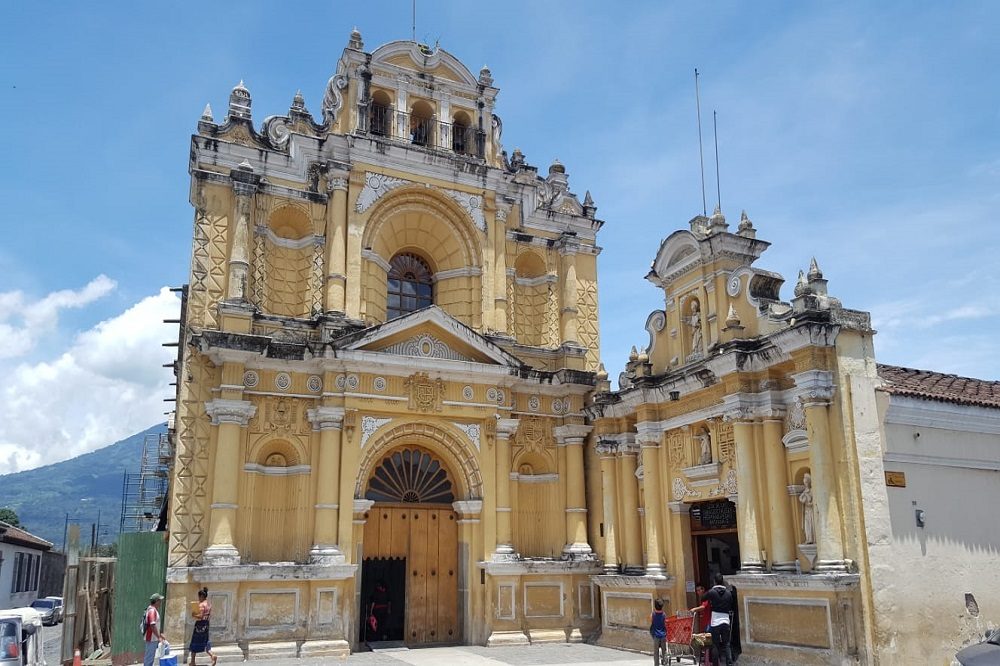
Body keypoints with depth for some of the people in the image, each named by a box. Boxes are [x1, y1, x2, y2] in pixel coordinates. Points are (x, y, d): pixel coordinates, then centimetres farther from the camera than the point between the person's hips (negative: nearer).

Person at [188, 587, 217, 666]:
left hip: (200, 624, -8)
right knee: (205, 642, 14)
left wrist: (194, 615, -8)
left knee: (194, 643, 6)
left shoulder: (202, 604, -18)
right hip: (206, 624, 8)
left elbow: (200, 616, -23)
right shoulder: (209, 603, 8)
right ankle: (212, 656, -5)